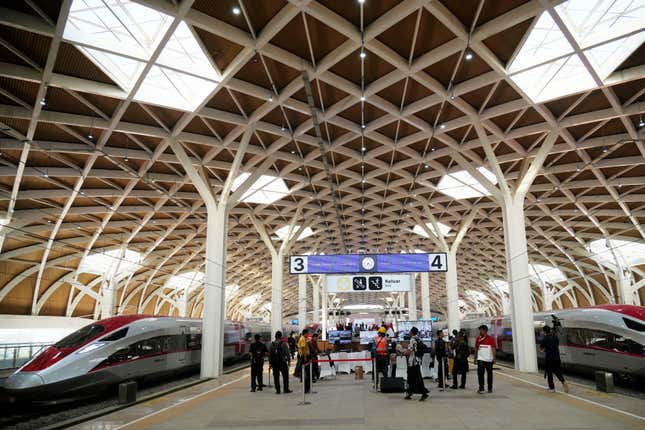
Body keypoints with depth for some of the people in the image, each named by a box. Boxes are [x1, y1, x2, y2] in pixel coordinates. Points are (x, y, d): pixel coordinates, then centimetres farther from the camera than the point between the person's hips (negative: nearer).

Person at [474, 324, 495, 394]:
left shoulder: (491, 338, -4)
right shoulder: (478, 338, 7)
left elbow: (493, 349, -6)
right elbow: (476, 348, 12)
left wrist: (494, 358, -13)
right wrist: (475, 357, 10)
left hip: (489, 359, -2)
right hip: (480, 359, 2)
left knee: (489, 374, 9)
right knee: (480, 373, -6)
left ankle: (490, 388, 22)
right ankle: (481, 388, -3)